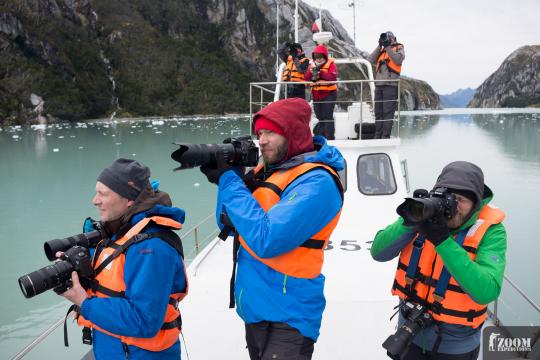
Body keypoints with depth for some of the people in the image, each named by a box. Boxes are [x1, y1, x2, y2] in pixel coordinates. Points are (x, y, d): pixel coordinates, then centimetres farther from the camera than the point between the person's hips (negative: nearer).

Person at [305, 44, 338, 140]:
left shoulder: (331, 64, -4)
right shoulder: (313, 65, 13)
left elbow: (333, 77, -19)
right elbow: (306, 78, 4)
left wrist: (320, 72, -22)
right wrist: (312, 70, -14)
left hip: (328, 94, -6)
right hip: (316, 95, 6)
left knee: (327, 117, -10)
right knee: (320, 117, 13)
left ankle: (329, 138, -8)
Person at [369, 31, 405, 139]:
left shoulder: (398, 48, 10)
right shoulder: (381, 50, 22)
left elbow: (398, 60, -10)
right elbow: (372, 60, 7)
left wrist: (388, 47, -5)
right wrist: (379, 46, 3)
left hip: (391, 85, -5)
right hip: (379, 85, 6)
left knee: (388, 112, -9)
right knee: (378, 112, 7)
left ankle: (385, 136, -10)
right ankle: (378, 135, 12)